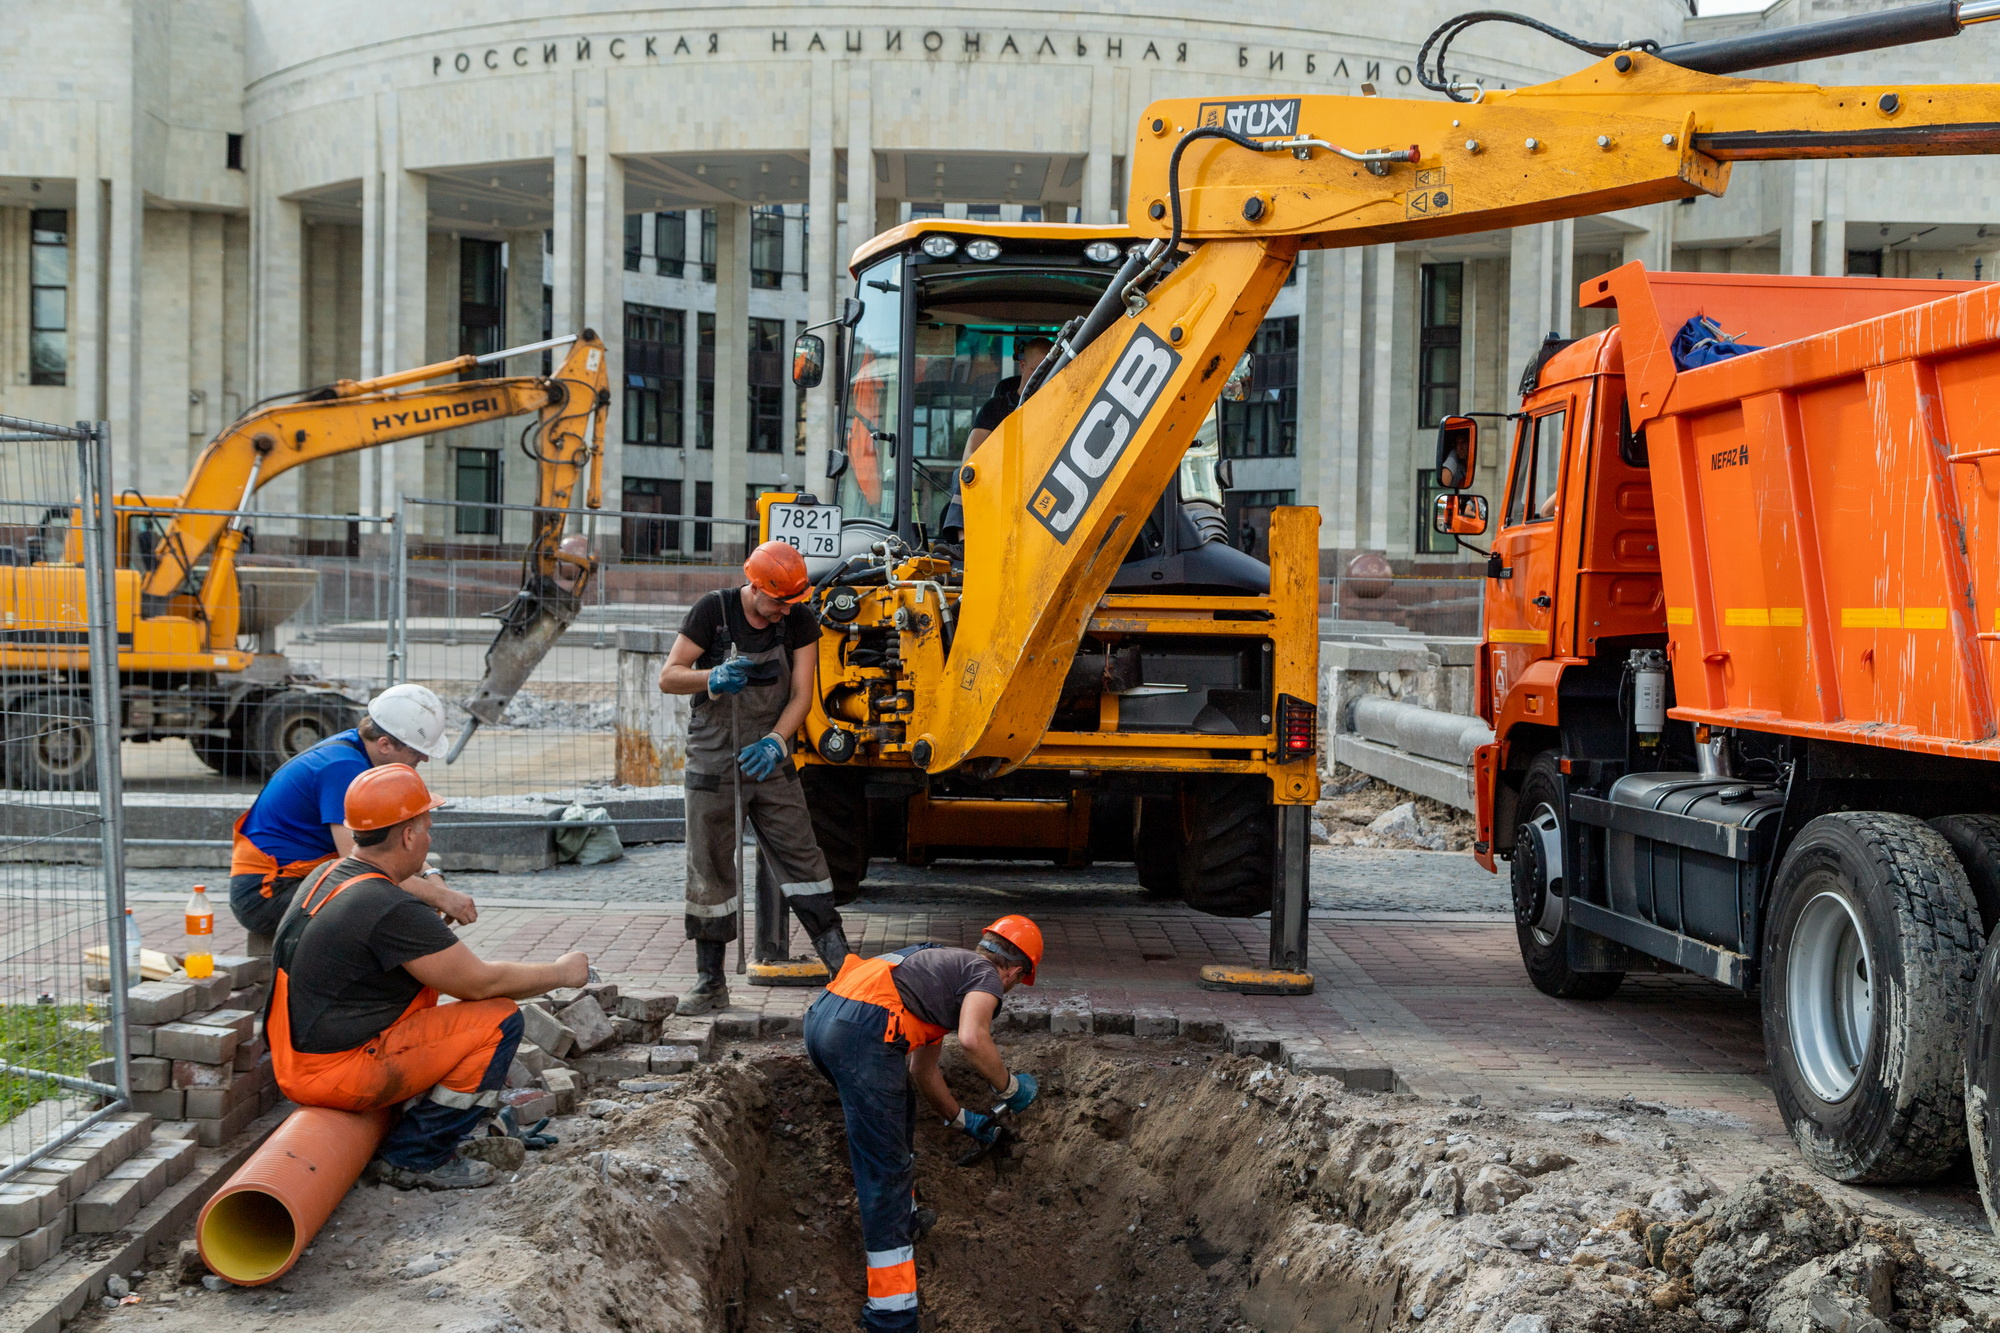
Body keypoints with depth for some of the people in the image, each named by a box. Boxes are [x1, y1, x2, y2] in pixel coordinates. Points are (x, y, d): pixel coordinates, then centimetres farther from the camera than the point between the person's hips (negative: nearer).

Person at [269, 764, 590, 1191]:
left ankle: (445, 1140, 20)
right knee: (499, 1019, -8)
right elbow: (482, 982, -12)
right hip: (338, 1072, -10)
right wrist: (562, 973, 1)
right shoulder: (393, 911, -20)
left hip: (296, 1057, 10)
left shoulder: (326, 877, 10)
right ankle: (412, 1158, -1)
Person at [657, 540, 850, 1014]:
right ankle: (710, 983, 12)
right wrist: (713, 678, -29)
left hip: (769, 761, 2)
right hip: (712, 762, -2)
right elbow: (668, 677, -9)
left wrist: (776, 742, -22)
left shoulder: (800, 621, -3)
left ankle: (843, 968, 2)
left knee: (802, 859, -1)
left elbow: (801, 694, -5)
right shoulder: (713, 610, -10)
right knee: (709, 872, 3)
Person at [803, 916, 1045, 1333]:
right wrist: (1010, 1087, 3)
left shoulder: (948, 967, 34)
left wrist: (962, 1119, 53)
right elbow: (972, 1040, -13)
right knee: (886, 1169, -5)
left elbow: (922, 1069, 43)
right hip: (863, 1032, -9)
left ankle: (903, 1219, 49)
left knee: (898, 1112, 34)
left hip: (821, 1017, 9)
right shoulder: (986, 975, 9)